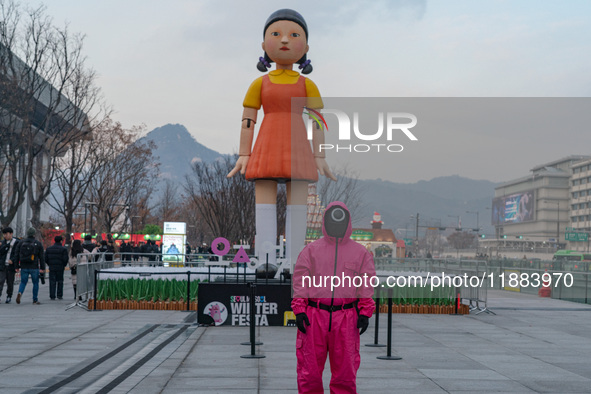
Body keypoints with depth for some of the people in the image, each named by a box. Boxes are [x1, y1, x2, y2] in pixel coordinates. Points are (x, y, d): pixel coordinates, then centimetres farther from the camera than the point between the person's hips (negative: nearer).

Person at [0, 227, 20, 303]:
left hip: (11, 266, -2)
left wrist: (12, 260, -23)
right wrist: (7, 245, -15)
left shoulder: (16, 242, -2)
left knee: (10, 283, 5)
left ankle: (9, 297, 18)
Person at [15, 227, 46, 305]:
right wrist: (42, 268, 1)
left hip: (24, 267, 2)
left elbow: (17, 255, 7)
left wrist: (17, 267, 11)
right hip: (34, 267, -2)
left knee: (23, 282, 11)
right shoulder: (38, 244, -1)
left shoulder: (21, 243, 6)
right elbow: (41, 257, -2)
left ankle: (20, 293, -18)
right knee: (35, 283, 9)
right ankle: (35, 300, 9)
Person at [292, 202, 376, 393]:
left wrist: (365, 313, -1)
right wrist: (299, 311, -4)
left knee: (345, 369, 4)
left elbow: (367, 284, 8)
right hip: (315, 315, 0)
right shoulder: (311, 250, 8)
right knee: (309, 369, 0)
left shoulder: (360, 252, 10)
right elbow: (300, 282, 5)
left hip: (346, 317, 0)